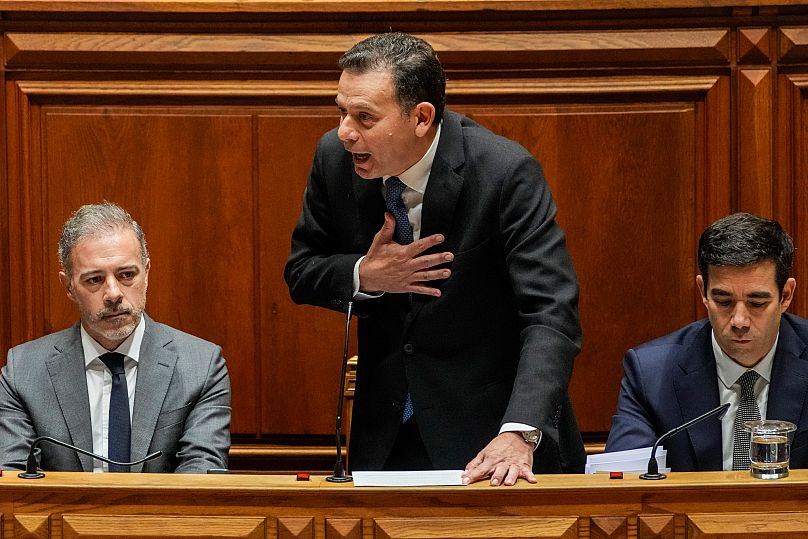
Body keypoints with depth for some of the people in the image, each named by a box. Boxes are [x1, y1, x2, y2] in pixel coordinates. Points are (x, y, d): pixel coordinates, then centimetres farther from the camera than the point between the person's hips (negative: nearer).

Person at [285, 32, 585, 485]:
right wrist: (365, 276, -16)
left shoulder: (505, 171, -20)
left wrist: (519, 433, -38)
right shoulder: (336, 157, -7)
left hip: (490, 424, -3)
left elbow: (552, 314, -25)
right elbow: (301, 272, 7)